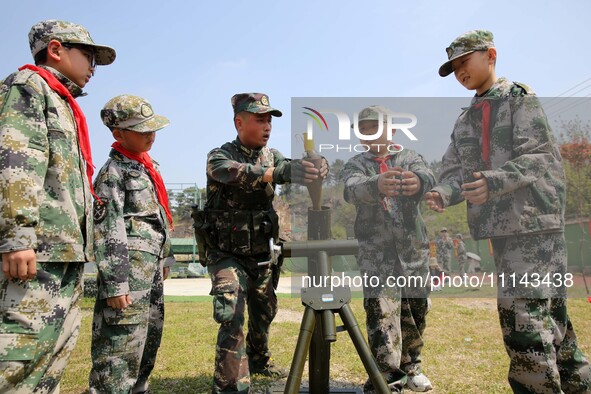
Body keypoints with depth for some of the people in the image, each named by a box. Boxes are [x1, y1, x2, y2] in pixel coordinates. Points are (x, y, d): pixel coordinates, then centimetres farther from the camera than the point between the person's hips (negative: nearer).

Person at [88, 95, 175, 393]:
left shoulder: (149, 166, 18)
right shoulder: (113, 172, -9)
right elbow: (107, 231, -16)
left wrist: (166, 257, 22)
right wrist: (114, 283, -21)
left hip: (152, 267, 9)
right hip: (130, 267, -9)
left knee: (149, 340, 14)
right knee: (122, 346, -8)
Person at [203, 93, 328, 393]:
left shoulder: (272, 155, 4)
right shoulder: (219, 156, -13)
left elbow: (293, 169, -12)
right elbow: (239, 173, -35)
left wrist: (318, 166, -35)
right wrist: (280, 172, -51)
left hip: (261, 255, 6)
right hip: (227, 256, -5)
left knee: (264, 313, 19)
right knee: (232, 320, -17)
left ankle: (259, 361, 44)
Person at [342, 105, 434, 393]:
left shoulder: (409, 157, 8)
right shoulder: (355, 164, 5)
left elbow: (429, 177, -15)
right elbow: (352, 190, -18)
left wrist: (418, 181, -41)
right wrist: (377, 184, -42)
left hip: (414, 249, 2)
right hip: (376, 252, -2)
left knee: (416, 312, 12)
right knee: (382, 315, -10)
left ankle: (409, 368, 32)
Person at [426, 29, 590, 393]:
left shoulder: (519, 97, 1)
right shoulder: (465, 121, 19)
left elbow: (541, 155, -10)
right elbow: (455, 171, 11)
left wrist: (495, 181, -26)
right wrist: (444, 194, -11)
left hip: (535, 220, -6)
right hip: (500, 225, 6)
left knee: (525, 314, -12)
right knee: (549, 312, 14)